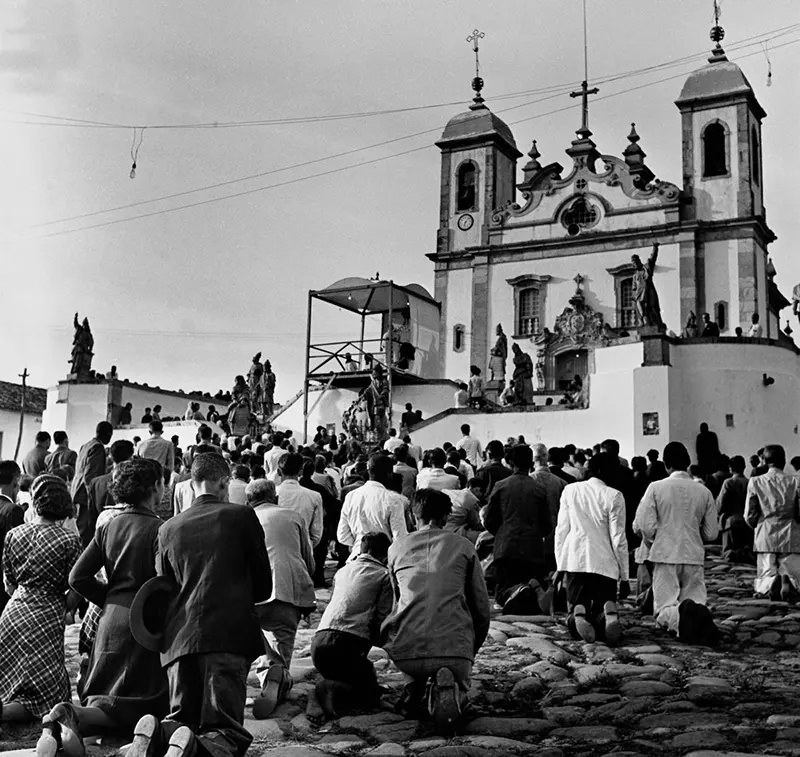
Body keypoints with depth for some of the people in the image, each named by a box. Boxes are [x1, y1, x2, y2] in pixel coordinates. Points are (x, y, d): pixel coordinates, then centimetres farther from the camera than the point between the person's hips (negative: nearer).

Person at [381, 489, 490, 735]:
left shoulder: (397, 548, 15)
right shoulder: (464, 547, 11)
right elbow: (481, 606, 12)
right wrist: (473, 648, 27)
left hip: (405, 651, 3)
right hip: (455, 649, -2)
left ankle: (413, 688, 11)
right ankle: (447, 688, -9)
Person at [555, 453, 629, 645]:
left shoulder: (570, 490, 6)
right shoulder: (614, 496, -2)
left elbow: (561, 530, 8)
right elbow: (618, 539, -1)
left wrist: (560, 564, 16)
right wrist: (624, 577, 6)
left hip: (574, 560, 2)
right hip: (604, 564, -2)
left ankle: (578, 614, -28)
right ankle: (609, 612, -28)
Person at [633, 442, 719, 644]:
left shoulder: (656, 488, -5)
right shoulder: (704, 491, 4)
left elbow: (643, 526, -10)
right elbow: (711, 533, 8)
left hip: (665, 555, -2)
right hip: (694, 557, 2)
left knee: (664, 608, 3)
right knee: (696, 600, 11)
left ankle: (679, 616, -32)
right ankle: (701, 615, -25)